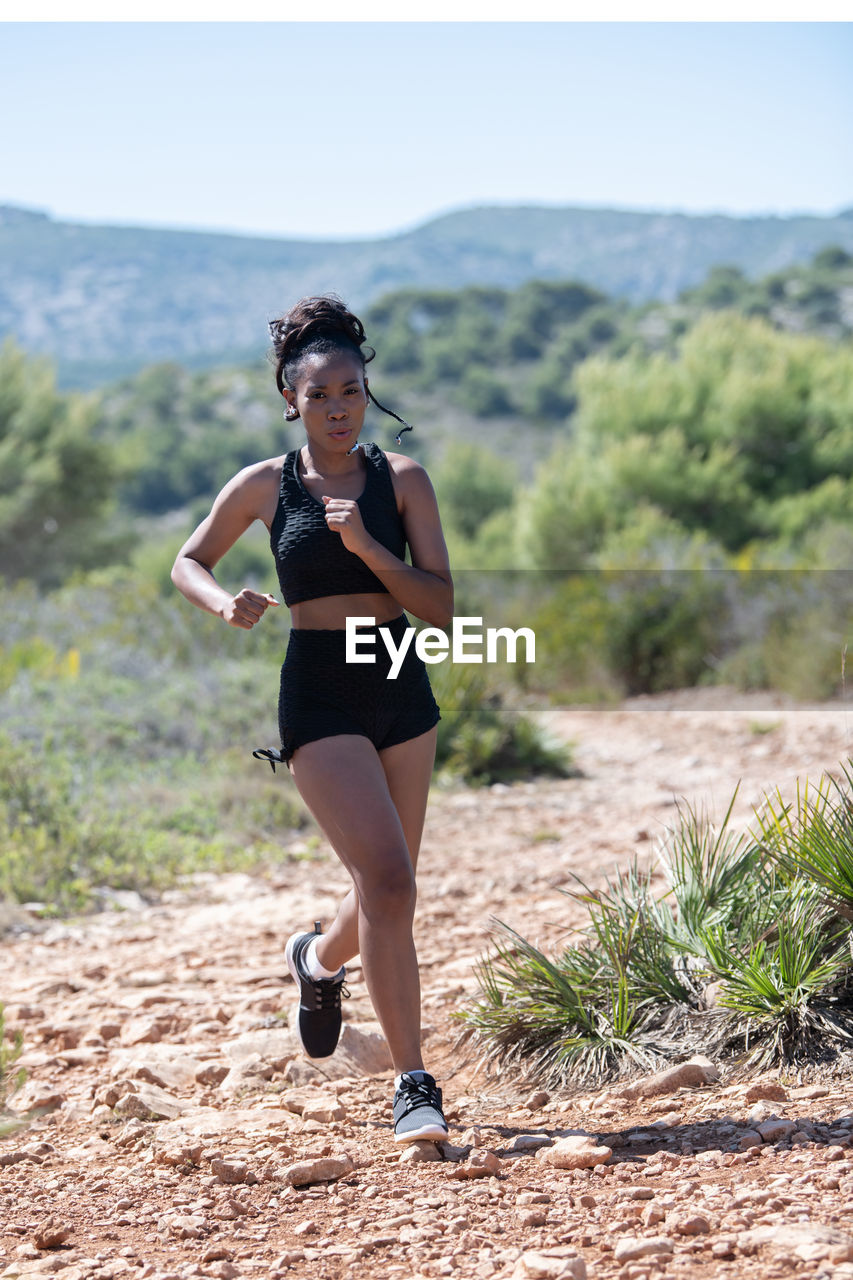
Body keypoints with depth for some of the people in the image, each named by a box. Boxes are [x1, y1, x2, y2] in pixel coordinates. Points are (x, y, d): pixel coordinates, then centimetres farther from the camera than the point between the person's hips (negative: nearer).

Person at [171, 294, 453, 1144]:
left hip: (403, 691, 3)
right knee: (387, 880, -18)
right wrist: (223, 603, -7)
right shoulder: (265, 487, -1)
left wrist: (368, 548, -19)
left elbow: (442, 607, -5)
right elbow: (188, 562, 14)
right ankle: (412, 1084, -14)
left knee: (388, 888, 15)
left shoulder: (401, 480, 0)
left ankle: (320, 960, 51)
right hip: (318, 698, -3)